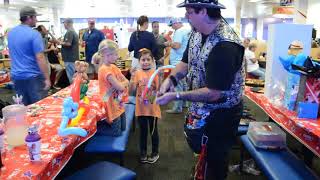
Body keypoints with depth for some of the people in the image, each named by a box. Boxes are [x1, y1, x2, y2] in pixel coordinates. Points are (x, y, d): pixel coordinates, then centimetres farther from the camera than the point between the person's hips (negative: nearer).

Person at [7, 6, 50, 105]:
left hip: (16, 76, 7)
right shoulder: (34, 34, -15)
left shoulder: (11, 33, 9)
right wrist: (47, 78, -18)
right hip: (33, 76, -7)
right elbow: (40, 58, -20)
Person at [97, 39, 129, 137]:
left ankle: (106, 122, 32)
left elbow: (127, 82, 4)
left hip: (118, 102, 9)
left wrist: (121, 83, -15)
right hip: (112, 104, -9)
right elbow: (120, 87, -28)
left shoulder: (113, 67, 3)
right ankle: (94, 127, 15)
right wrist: (123, 83, -7)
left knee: (122, 128, 21)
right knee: (117, 132, 6)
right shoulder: (105, 70, -25)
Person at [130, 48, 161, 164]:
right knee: (143, 131, 16)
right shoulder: (137, 73, -3)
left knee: (153, 130, 13)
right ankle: (143, 152, 33)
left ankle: (155, 152, 31)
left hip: (153, 108, -1)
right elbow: (132, 89, -10)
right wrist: (132, 77, -24)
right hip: (141, 108, 2)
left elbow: (159, 89, -11)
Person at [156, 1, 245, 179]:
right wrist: (171, 79, -14)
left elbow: (213, 93, -30)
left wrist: (176, 96, -26)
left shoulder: (225, 46, -32)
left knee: (216, 161, 15)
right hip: (201, 108, 8)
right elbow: (187, 61, 5)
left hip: (221, 114, -8)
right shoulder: (198, 31, -4)